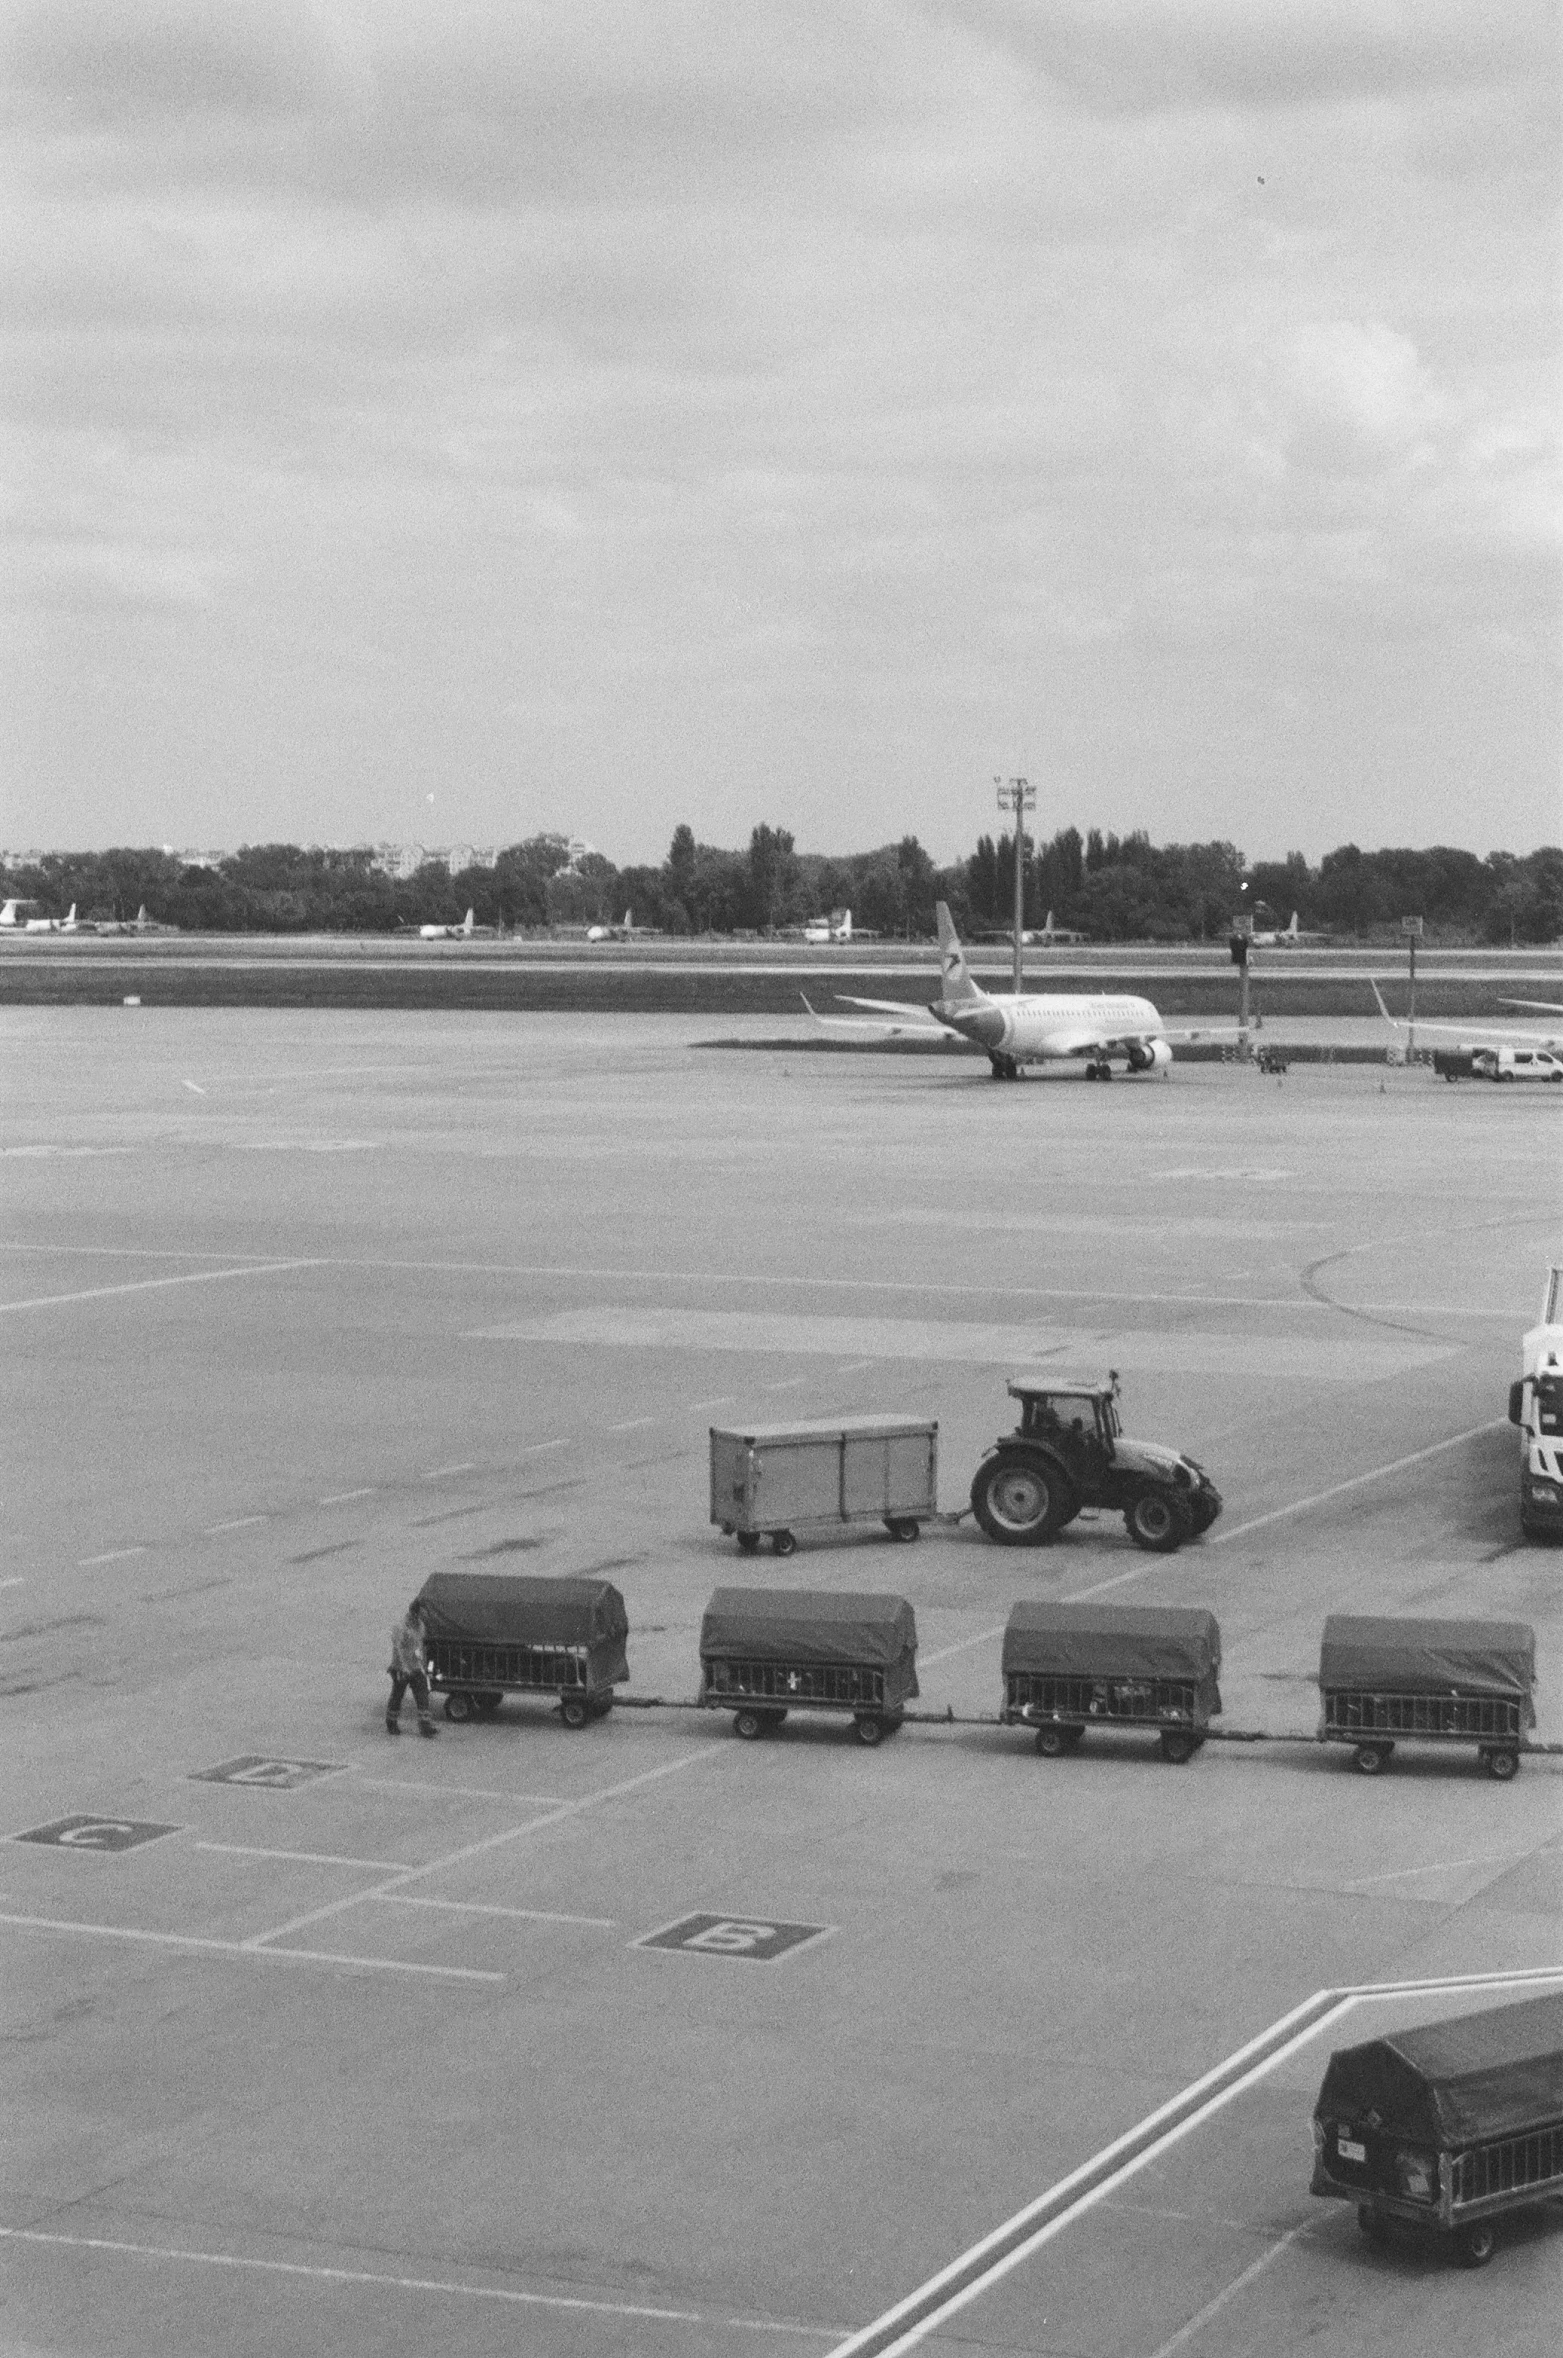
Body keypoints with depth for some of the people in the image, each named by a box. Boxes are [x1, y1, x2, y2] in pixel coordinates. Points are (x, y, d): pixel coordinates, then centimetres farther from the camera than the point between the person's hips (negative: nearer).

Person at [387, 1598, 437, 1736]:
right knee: (396, 1698, 6)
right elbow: (398, 1648, -21)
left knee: (423, 1698, -3)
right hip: (401, 1668, -7)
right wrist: (404, 1668, -26)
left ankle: (426, 1726, -6)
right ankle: (391, 1726, 20)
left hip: (416, 1668, 7)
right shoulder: (400, 1626, -16)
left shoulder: (419, 1625, 9)